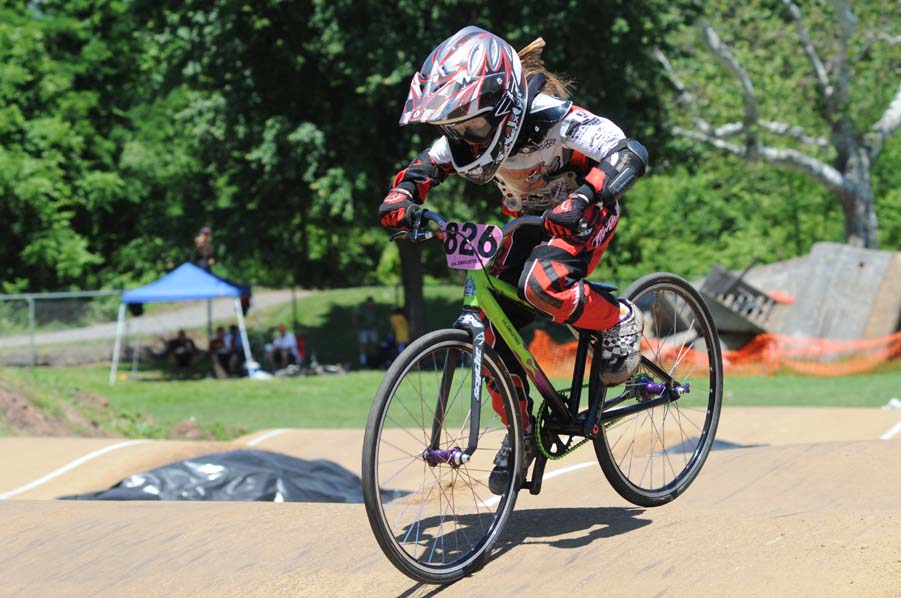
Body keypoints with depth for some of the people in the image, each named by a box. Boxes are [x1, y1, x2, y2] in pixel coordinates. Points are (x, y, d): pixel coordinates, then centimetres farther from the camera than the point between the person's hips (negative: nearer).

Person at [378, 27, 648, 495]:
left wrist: (581, 199, -57)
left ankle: (619, 320, -8)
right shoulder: (461, 136, -15)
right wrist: (400, 198, -28)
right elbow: (424, 170, -4)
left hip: (582, 219, -6)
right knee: (491, 328, -8)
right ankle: (520, 433, 11)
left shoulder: (552, 119, -32)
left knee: (542, 284, -37)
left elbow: (629, 155, -41)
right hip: (528, 223, 6)